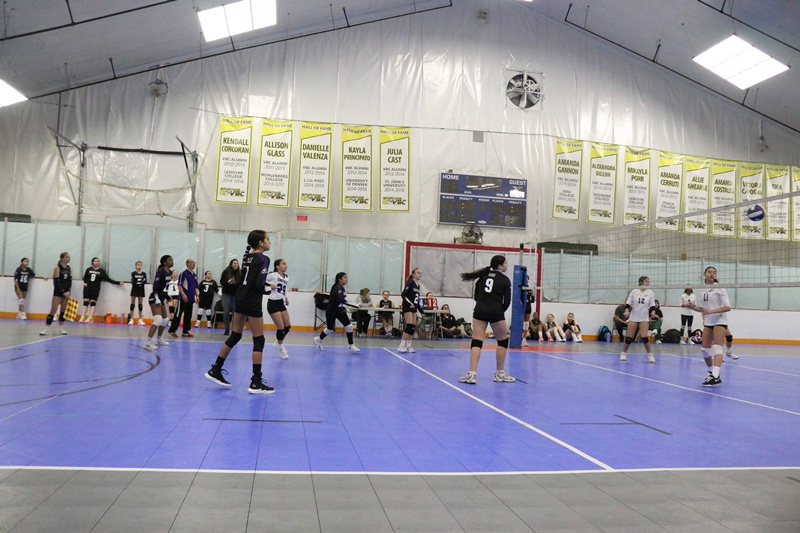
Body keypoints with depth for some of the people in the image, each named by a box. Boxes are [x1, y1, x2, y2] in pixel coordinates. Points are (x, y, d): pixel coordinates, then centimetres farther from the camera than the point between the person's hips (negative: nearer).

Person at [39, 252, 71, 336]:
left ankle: (61, 328, 15)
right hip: (58, 292, -5)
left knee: (63, 310, 8)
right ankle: (46, 329, -6)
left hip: (66, 292, 5)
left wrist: (68, 291, -9)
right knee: (53, 311, -9)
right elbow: (57, 282, -13)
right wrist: (63, 292, -17)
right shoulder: (57, 268, -9)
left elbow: (70, 280, 5)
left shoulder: (69, 268, 7)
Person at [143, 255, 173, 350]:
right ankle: (147, 342, -19)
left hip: (161, 298, 10)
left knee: (165, 320, 18)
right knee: (158, 320, -20)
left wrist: (167, 298, 23)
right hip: (155, 298, -10)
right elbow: (155, 286, -22)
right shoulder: (161, 271, -17)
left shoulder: (169, 272, 8)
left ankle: (159, 339, 34)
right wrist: (157, 300, -27)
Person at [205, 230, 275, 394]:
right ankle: (256, 383, 1)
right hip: (252, 302, -8)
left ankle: (215, 370, 23)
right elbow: (259, 284, -20)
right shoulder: (263, 259, -12)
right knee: (259, 341, -1)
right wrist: (267, 288, -1)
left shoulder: (247, 256, 12)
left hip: (240, 299, 8)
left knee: (235, 336, 17)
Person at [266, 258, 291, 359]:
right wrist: (269, 284, -25)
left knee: (288, 326, 5)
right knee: (281, 327, -6)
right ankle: (280, 347, 16)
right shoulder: (272, 275, -11)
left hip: (281, 303, 8)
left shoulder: (286, 277, 11)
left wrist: (286, 298, 9)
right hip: (273, 303, -7)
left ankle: (278, 343, 28)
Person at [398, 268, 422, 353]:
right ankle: (402, 346, -11)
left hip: (414, 308, 8)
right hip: (407, 307, -8)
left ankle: (408, 346, 10)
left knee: (413, 327, 5)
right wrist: (410, 303, -26)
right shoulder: (410, 283, -10)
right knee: (409, 326, -14)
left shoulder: (418, 285, 13)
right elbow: (403, 295, -17)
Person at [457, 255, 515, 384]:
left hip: (480, 311, 4)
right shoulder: (505, 280, 2)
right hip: (495, 312, -4)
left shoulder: (483, 276, 14)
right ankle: (500, 373, 20)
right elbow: (507, 301, -1)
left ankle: (471, 374, -9)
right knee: (503, 341, 14)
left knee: (476, 342, 2)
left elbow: (476, 295, 14)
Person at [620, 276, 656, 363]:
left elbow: (652, 305, 1)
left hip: (644, 318, 0)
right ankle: (623, 353, 19)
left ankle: (650, 355, 0)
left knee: (644, 337, -14)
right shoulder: (634, 292, 0)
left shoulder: (650, 293, 1)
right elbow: (628, 303, 1)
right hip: (633, 317, 0)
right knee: (629, 337, 0)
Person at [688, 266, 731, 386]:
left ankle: (716, 376, -27)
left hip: (719, 321, -6)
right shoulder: (702, 289, 9)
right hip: (708, 322, 6)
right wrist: (694, 307, -4)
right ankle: (711, 372, 24)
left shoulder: (719, 288, -8)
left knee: (717, 347, -17)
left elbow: (727, 307, -15)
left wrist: (711, 311, -27)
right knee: (705, 349, 6)